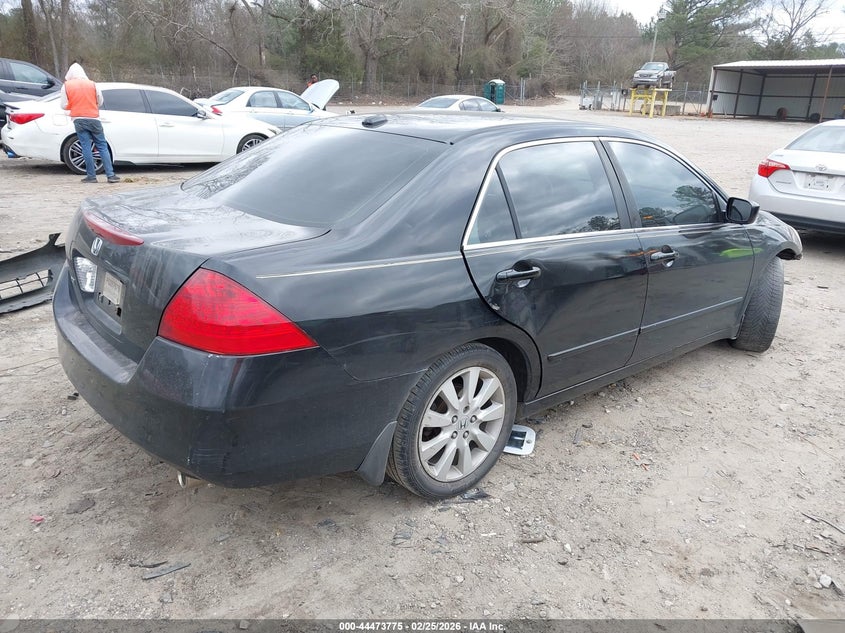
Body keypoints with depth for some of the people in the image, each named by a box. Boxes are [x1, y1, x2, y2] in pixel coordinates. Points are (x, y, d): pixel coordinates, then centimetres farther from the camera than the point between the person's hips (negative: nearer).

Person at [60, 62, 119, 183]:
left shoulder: (66, 86, 2)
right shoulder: (92, 84, 2)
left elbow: (64, 105, 1)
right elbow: (100, 102, 7)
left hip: (78, 120, 0)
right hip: (93, 119, 0)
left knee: (86, 147, 0)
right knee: (102, 147, 2)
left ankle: (91, 176, -2)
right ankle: (110, 175, -6)